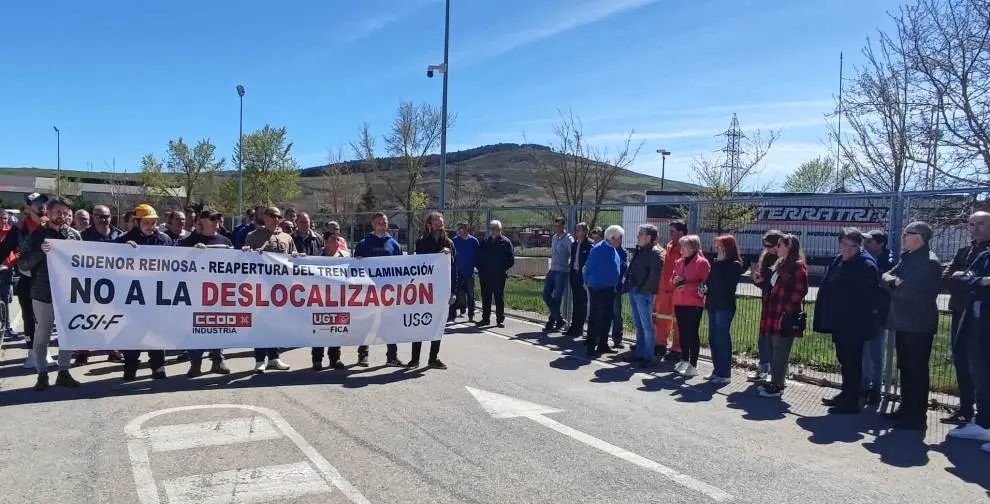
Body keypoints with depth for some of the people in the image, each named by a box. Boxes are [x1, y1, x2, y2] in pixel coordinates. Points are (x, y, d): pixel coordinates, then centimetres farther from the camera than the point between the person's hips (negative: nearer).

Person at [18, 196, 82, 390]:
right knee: (42, 336, 6)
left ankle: (63, 372, 19)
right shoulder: (38, 235, 0)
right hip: (43, 294, -2)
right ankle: (42, 374, 17)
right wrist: (41, 251, -21)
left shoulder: (74, 235, 4)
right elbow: (22, 264, -4)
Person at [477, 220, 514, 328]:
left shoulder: (505, 242, -1)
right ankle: (485, 318, 18)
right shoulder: (485, 242, 11)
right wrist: (481, 269, 2)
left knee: (499, 298, 2)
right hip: (485, 276, 4)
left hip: (499, 276, -4)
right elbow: (479, 258, 15)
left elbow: (511, 260, -2)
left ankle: (500, 319, 9)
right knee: (486, 298, 9)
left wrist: (503, 269, -10)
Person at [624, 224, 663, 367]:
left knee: (647, 326, -4)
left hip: (643, 294, -9)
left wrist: (643, 289, -18)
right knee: (638, 325, 16)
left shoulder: (655, 252, -12)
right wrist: (627, 286, 15)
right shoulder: (639, 250, 16)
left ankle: (648, 358, 0)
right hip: (633, 291, 9)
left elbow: (655, 274, -20)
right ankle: (639, 354, 25)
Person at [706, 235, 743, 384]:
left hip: (725, 306, -7)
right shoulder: (717, 263, 13)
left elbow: (724, 283, -18)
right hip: (713, 304, 7)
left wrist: (719, 263, -13)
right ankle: (717, 371, 19)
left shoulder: (735, 265, -7)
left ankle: (725, 374, 2)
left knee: (722, 339, -4)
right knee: (713, 339, 10)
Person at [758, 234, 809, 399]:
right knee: (774, 350, 14)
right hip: (774, 314, 9)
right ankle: (776, 381, 22)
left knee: (780, 352, -4)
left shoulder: (798, 266, -10)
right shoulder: (779, 265, 18)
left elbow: (800, 290, -16)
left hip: (786, 317, -9)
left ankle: (777, 385, 1)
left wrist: (788, 308, -18)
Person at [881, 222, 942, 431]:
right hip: (903, 322, 9)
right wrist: (895, 281, -10)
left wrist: (893, 282, -5)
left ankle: (917, 417, 4)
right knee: (905, 368, 16)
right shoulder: (907, 258, 15)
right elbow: (886, 279, 10)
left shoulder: (928, 262, -16)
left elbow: (907, 290, -24)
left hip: (918, 325, -9)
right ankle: (906, 409, 27)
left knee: (916, 371, -3)